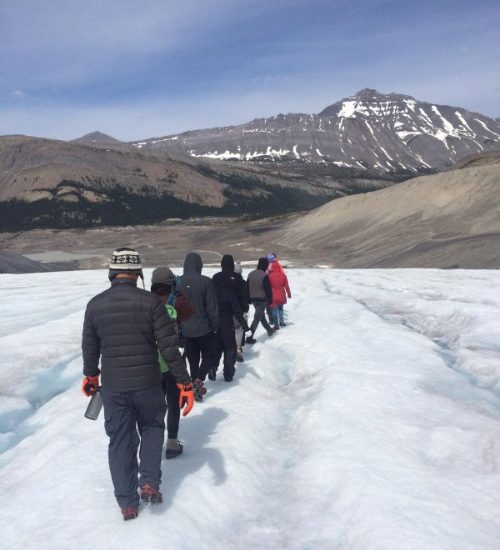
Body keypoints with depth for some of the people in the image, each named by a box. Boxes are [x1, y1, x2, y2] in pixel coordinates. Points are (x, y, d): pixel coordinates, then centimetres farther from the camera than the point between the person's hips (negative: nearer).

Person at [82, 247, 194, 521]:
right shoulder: (150, 301, -11)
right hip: (147, 384, -1)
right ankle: (149, 483, 12)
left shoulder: (95, 304, -2)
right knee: (152, 428, 24)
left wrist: (91, 376, 27)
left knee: (120, 441, 14)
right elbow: (169, 346, -12)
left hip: (113, 387, 2)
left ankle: (127, 503, 21)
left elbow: (89, 347, 9)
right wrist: (184, 382, -5)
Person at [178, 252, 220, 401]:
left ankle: (195, 386, 19)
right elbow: (212, 307, -12)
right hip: (203, 328, -4)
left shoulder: (178, 282, -4)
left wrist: (179, 326, 15)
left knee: (192, 358, 16)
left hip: (186, 329, 4)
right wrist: (215, 326, 1)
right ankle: (198, 380, -8)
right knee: (210, 355, 12)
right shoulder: (205, 282, -16)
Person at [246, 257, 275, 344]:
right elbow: (268, 289, -14)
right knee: (257, 317, -6)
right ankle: (250, 337, -11)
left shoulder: (250, 274, 6)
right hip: (262, 299, -7)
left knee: (261, 315, 23)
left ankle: (269, 330, 39)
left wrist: (249, 299, 19)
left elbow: (247, 287, 12)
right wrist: (270, 300, -3)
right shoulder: (264, 275, -16)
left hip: (253, 299, 8)